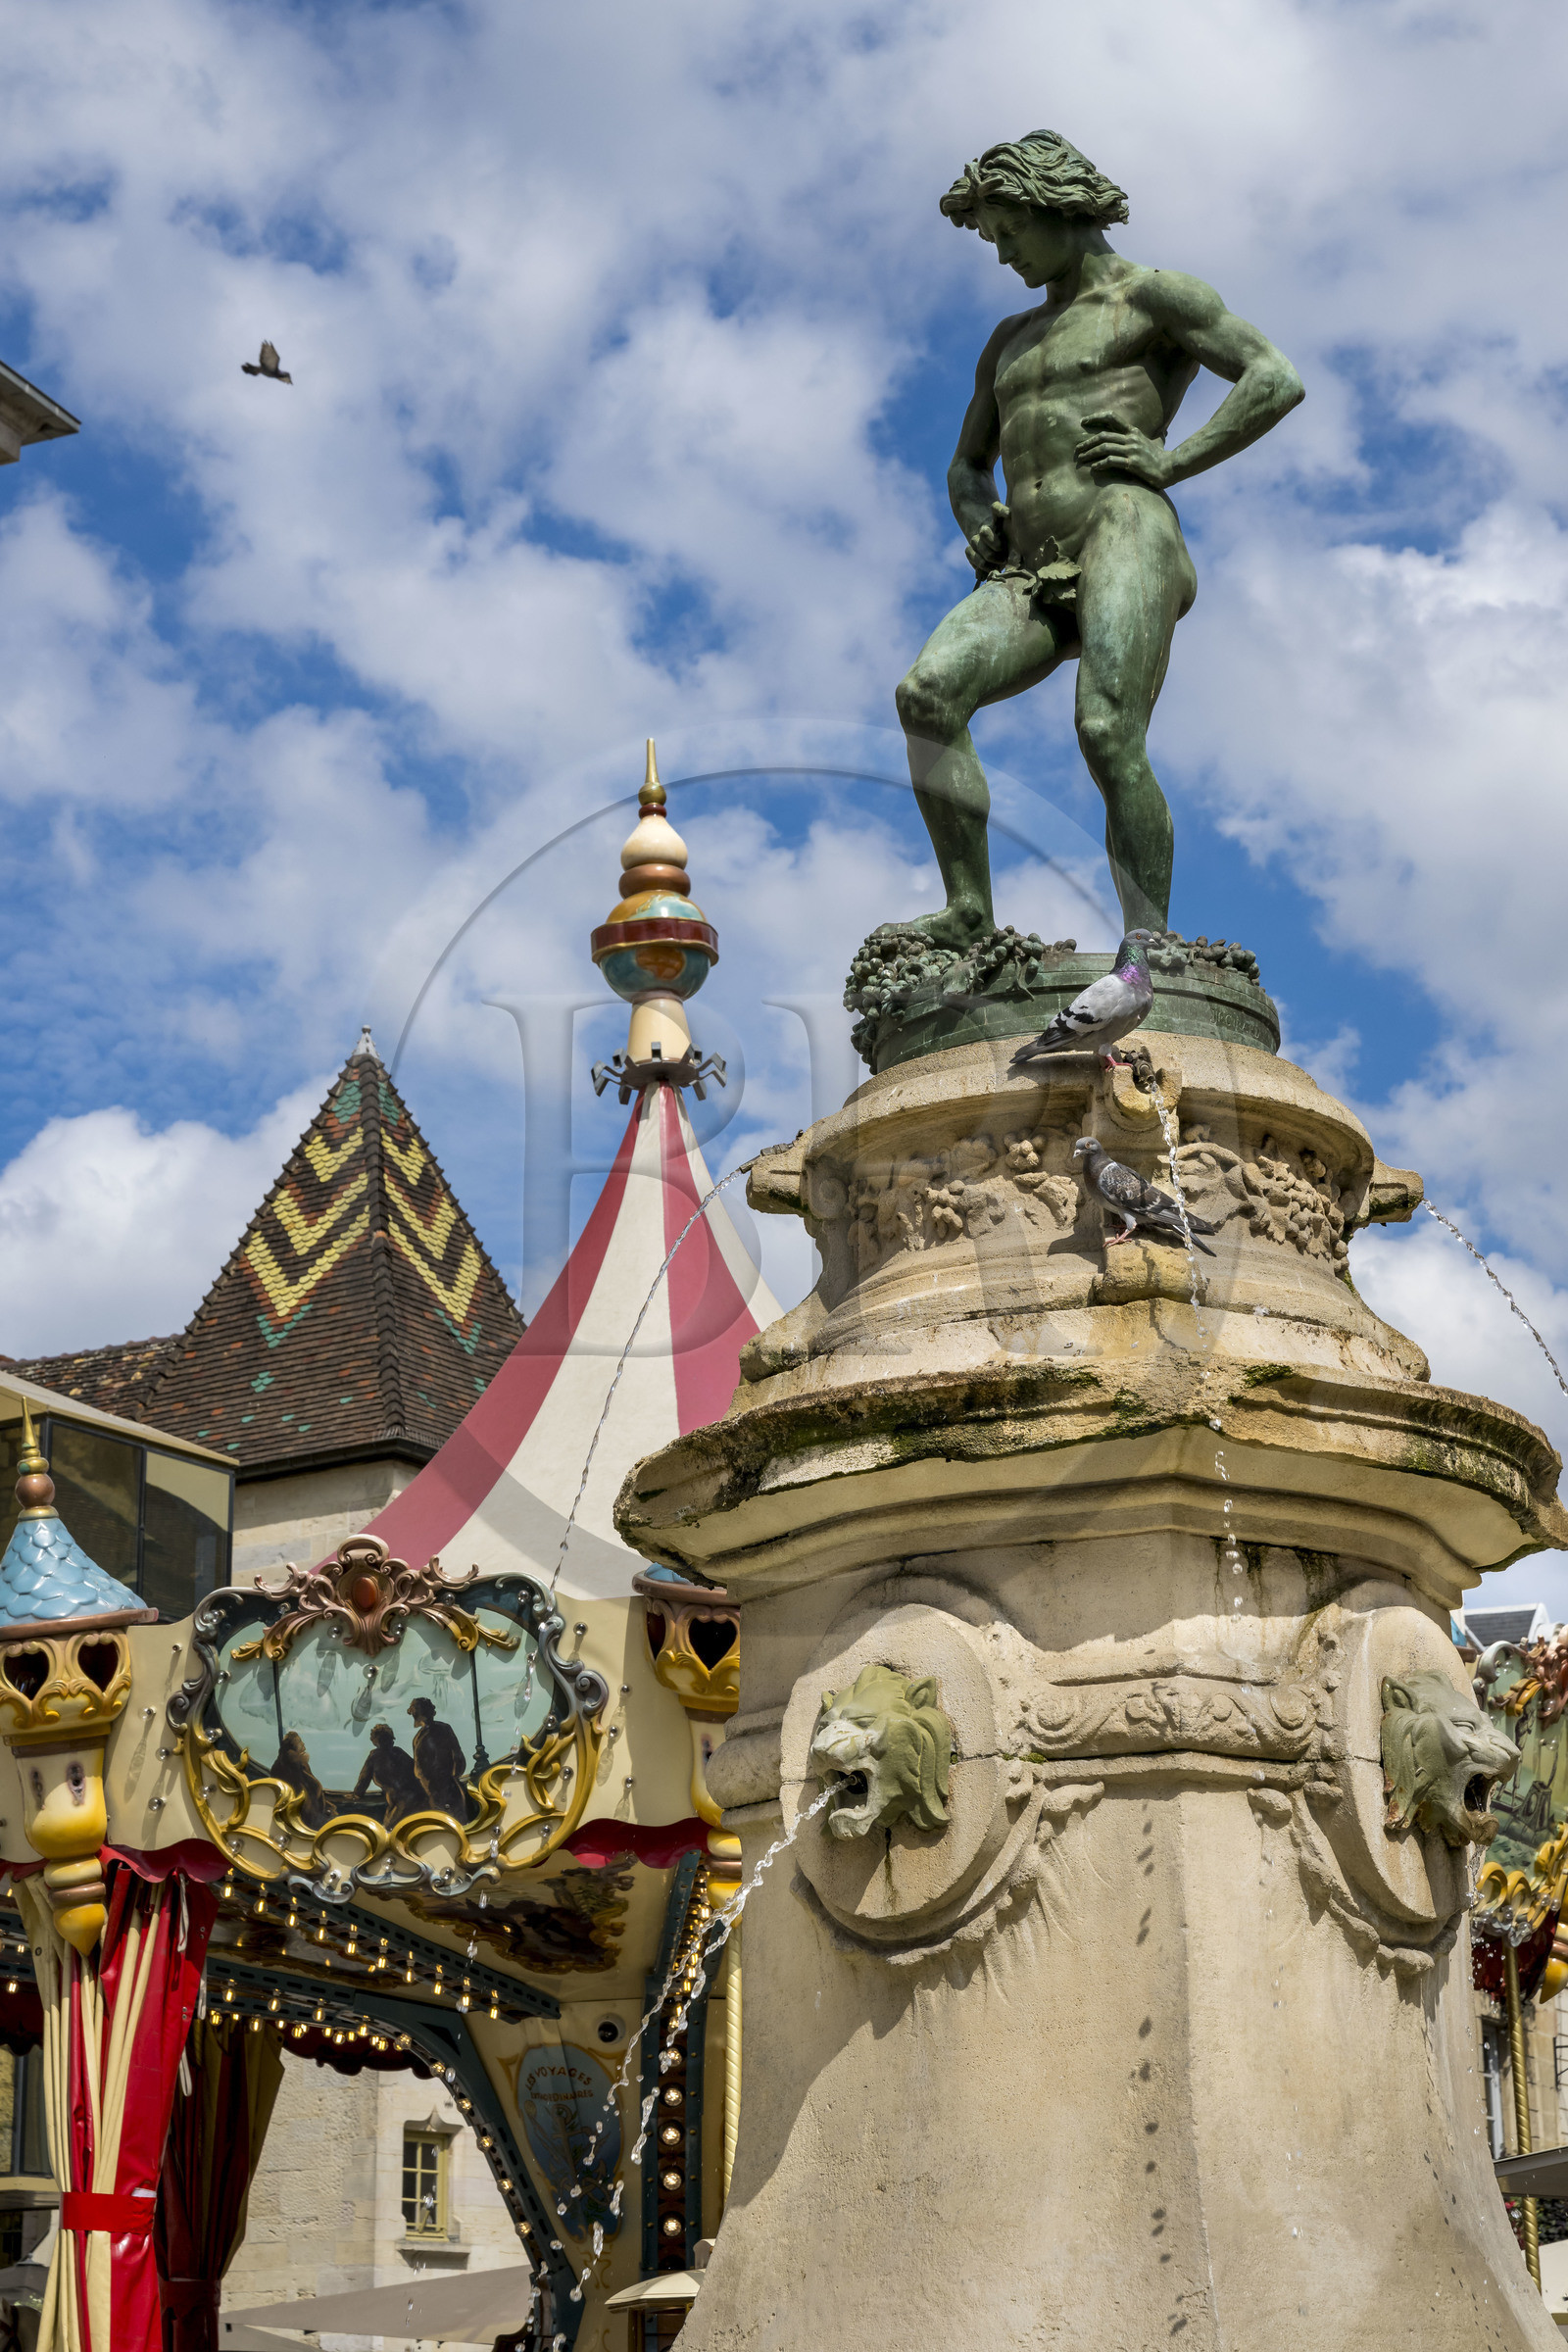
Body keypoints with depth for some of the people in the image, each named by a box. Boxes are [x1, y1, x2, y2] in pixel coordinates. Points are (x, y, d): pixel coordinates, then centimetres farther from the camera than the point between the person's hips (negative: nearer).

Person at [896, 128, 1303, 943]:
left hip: (1124, 537, -6)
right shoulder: (1011, 339, 33)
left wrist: (1172, 460, -9)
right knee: (929, 692, -22)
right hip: (1030, 577, 6)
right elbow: (967, 465, 40)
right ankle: (968, 913, -24)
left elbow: (1278, 380, -1)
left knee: (1108, 736, -27)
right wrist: (978, 525, 17)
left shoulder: (1154, 297, 10)